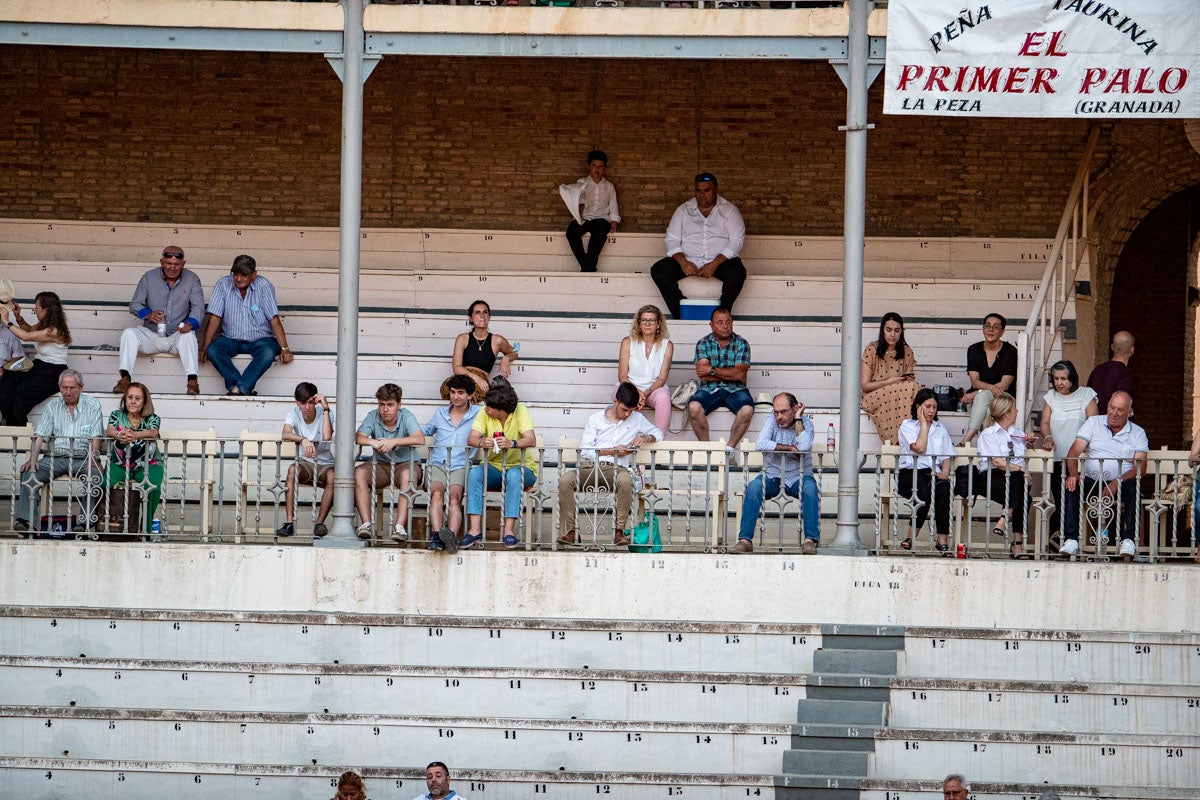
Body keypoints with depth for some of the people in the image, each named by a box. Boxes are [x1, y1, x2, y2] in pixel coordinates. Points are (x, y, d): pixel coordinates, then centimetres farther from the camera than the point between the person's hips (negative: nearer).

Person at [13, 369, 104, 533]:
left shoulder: (92, 406, 6)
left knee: (95, 475, -34)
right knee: (29, 472, -23)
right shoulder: (52, 407, 13)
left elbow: (95, 437, -3)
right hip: (56, 458, 2)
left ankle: (85, 522, -33)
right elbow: (39, 436, 6)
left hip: (82, 459, -2)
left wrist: (94, 458, -21)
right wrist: (33, 458, -11)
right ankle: (24, 519, -29)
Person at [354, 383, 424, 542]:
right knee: (358, 473, -26)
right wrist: (373, 442, -39)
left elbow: (420, 439, -26)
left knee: (408, 475, -37)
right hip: (380, 465, 2)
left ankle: (400, 526, -42)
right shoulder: (373, 416, -2)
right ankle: (366, 523, -33)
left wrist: (393, 442, -39)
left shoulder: (406, 416, -10)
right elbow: (358, 438, -16)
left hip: (405, 464, -2)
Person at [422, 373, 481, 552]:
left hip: (460, 466, -2)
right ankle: (437, 535, -50)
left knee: (455, 496, -32)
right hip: (436, 464, 2)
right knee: (436, 493, -31)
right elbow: (426, 430, 38)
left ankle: (452, 535, -56)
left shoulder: (478, 414, 13)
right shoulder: (440, 413, 24)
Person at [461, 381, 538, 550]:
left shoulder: (520, 411, -12)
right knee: (475, 473, -27)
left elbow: (531, 440, -24)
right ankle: (475, 529, -33)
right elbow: (471, 439, -14)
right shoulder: (485, 414, -3)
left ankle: (509, 530, -38)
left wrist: (511, 443, -45)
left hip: (522, 468, -3)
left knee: (514, 474, -36)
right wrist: (482, 442, -38)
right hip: (494, 467, 3)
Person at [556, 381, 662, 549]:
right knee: (565, 480, -31)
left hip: (616, 468, 0)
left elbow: (658, 434, 27)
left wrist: (645, 438, 5)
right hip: (590, 466, 0)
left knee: (625, 481, -40)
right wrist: (612, 451, -4)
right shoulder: (596, 419, 14)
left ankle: (619, 530, -32)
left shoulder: (637, 419, 19)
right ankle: (572, 531, -30)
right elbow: (584, 450, 6)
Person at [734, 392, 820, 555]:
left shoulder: (805, 423, -4)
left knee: (811, 489, -33)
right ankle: (745, 540, -30)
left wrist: (798, 419, -16)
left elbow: (804, 447, -24)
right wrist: (790, 448, -19)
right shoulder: (772, 422, -2)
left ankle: (810, 540, -33)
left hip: (798, 478, -1)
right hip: (772, 477, 1)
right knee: (753, 487, -29)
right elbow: (760, 445, -19)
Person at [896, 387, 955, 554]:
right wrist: (923, 424, 3)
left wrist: (945, 472, -3)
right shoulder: (907, 426, 10)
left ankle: (942, 539, -35)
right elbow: (919, 448, -7)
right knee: (923, 490, -37)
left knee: (943, 488, -33)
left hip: (934, 473, 3)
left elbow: (947, 457, 18)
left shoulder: (940, 428, 24)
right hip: (909, 473, -3)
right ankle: (912, 536, -29)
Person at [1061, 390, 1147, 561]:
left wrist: (1117, 482, -22)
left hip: (1121, 484, -1)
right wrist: (1073, 474, -22)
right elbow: (1074, 451, 0)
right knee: (1071, 485, -29)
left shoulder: (1138, 433, 9)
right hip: (1092, 481, 1)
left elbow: (1141, 467, -4)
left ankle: (1128, 540, -37)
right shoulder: (1093, 423, 12)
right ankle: (1071, 541, -35)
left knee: (1133, 486, -34)